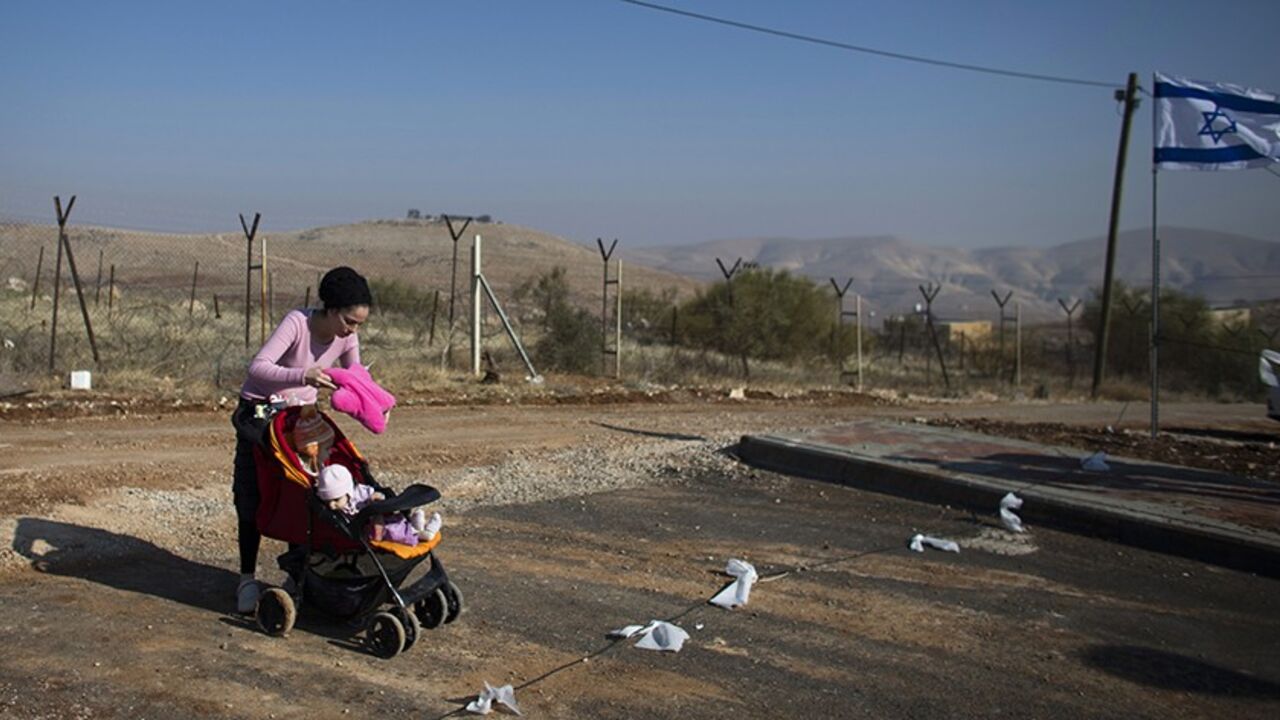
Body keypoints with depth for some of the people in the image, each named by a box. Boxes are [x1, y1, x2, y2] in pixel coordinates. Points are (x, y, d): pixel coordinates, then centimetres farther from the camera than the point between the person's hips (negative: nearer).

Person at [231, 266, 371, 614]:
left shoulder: (346, 336, -12)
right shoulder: (297, 323, -29)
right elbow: (258, 367, -39)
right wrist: (303, 376, -55)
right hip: (261, 411, -4)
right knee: (252, 497, -3)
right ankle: (247, 577, 11)